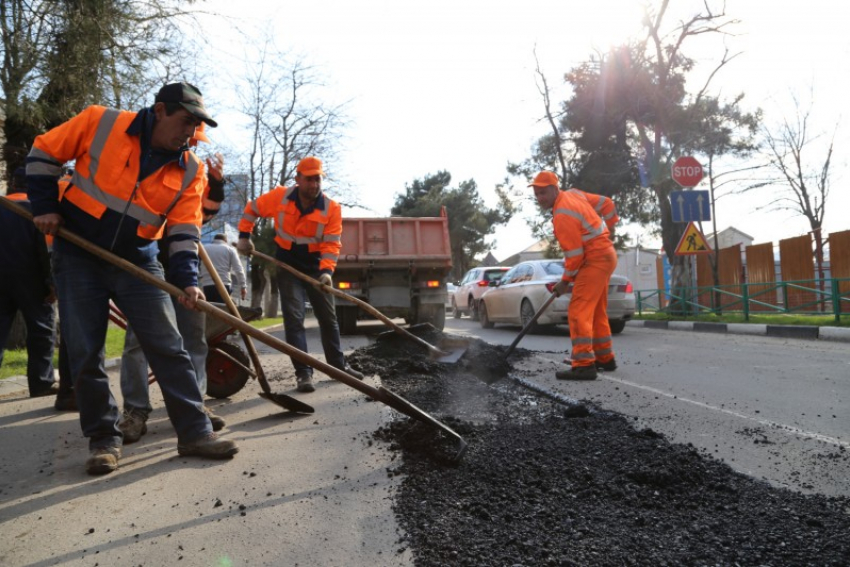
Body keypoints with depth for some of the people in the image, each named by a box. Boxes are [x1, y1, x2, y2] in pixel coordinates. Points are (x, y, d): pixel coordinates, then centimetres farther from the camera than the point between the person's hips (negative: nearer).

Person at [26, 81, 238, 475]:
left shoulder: (190, 171, -3)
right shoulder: (99, 123, -9)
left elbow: (183, 231, -7)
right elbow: (43, 153, 2)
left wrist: (187, 279, -19)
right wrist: (45, 205, -4)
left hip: (137, 263, 2)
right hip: (77, 257, -1)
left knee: (168, 348, -5)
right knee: (84, 353, 0)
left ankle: (194, 432, 1)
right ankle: (103, 438, 15)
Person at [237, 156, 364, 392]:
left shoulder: (332, 208, -14)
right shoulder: (279, 197, -12)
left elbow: (332, 243, -18)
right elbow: (252, 209, 5)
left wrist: (327, 270, -32)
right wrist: (244, 236, 0)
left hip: (316, 266, 1)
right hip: (288, 265, -1)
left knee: (328, 317, 10)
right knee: (294, 318, -8)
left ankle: (338, 365, 25)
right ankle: (303, 372, -4)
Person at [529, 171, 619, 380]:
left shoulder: (562, 216, -22)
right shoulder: (573, 193, 5)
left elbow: (575, 254, -20)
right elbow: (606, 203, 14)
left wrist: (565, 281, -8)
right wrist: (604, 227, 25)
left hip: (595, 259, -10)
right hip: (605, 255, 10)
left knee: (579, 312, -15)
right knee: (597, 312, 18)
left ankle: (584, 365, -21)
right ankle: (605, 358, 28)